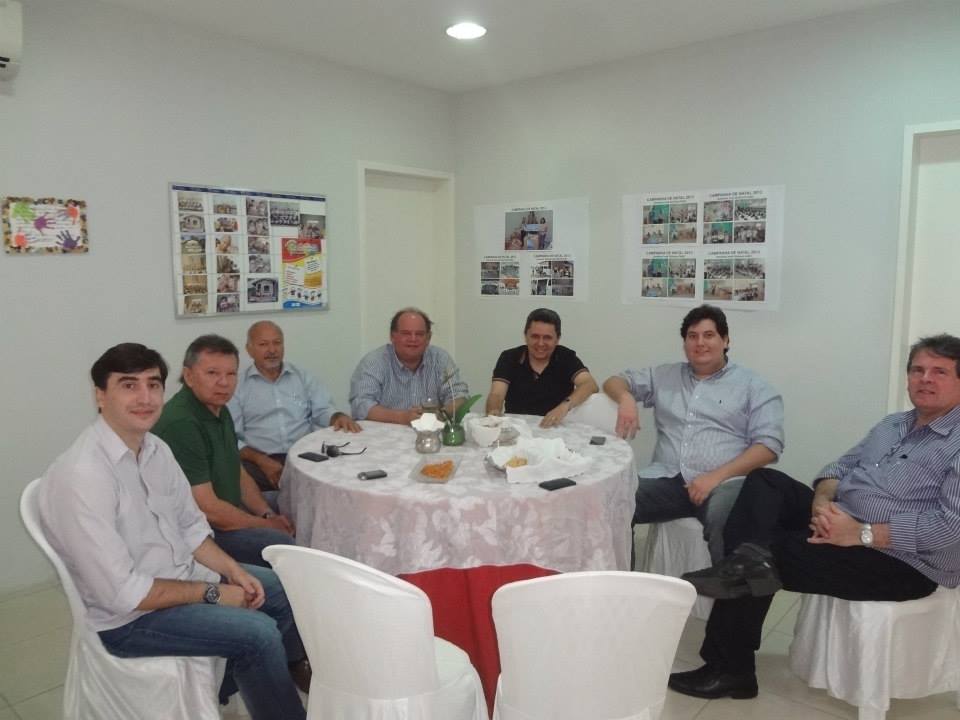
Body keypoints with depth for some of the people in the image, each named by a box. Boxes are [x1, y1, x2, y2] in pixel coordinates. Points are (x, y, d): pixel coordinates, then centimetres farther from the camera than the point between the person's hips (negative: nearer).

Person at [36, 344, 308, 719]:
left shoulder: (156, 448, -2)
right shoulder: (82, 476, -28)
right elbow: (122, 593, -28)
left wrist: (233, 571, -6)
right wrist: (212, 593, -18)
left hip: (181, 573, 9)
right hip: (127, 617, -8)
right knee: (259, 634, -20)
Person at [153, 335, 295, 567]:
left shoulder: (219, 410, 7)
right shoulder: (180, 425, -25)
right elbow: (207, 508, -25)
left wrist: (268, 515, 2)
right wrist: (264, 525, -14)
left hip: (229, 511, 10)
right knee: (281, 544, -26)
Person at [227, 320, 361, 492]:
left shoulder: (303, 377, 17)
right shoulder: (238, 385, 8)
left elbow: (323, 410, 10)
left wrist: (339, 417, -15)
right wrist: (260, 460, -15)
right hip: (260, 461, -2)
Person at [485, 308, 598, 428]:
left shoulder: (567, 358, -1)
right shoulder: (509, 358, 0)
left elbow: (590, 385, -17)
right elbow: (497, 394, -10)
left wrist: (565, 405, -36)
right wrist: (494, 412, -35)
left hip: (557, 429, 1)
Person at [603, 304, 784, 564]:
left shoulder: (753, 386, 10)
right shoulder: (664, 376, 22)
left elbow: (769, 445, 0)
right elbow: (613, 382, 24)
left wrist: (716, 476, -13)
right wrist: (626, 398, -2)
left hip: (723, 482, -3)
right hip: (667, 478, 3)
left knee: (724, 518, -38)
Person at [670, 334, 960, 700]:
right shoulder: (892, 424, 16)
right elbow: (839, 468, 13)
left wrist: (862, 534, -25)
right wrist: (822, 502, -10)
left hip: (903, 561, -8)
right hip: (841, 523, 8)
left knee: (770, 556, -19)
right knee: (764, 481, -7)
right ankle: (751, 563, -31)